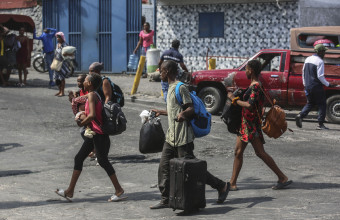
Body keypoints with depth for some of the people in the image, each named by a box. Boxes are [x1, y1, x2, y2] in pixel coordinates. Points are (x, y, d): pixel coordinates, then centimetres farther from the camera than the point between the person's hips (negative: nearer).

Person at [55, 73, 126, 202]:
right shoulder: (93, 95, 13)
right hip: (94, 133, 10)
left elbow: (92, 115, -28)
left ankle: (119, 190, 6)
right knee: (79, 158, 10)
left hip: (99, 134, -10)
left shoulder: (91, 95, -16)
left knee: (103, 161, -3)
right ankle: (70, 191, 14)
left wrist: (82, 123, -13)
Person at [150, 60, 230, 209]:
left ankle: (221, 186, 8)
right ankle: (166, 200, 9)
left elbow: (191, 108, -19)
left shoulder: (180, 88, -13)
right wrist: (161, 112, 41)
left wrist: (183, 114, -40)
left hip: (183, 137, -10)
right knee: (164, 166, 4)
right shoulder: (171, 87, 17)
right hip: (171, 136, 10)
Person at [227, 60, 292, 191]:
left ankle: (283, 178, 1)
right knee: (238, 152, 8)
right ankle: (232, 182, 12)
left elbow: (250, 105, -30)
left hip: (252, 124, -10)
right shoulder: (253, 85, 12)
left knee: (260, 153, -7)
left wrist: (234, 99, -20)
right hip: (245, 122, 10)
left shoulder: (255, 87, -18)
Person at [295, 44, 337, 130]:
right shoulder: (320, 61, -13)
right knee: (322, 104, 3)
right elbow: (320, 76, -17)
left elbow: (303, 72, 16)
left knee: (310, 103, 17)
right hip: (316, 86, -7)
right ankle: (320, 124, 2)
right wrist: (328, 84, -8)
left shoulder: (308, 59, 11)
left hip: (308, 86, 7)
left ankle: (300, 115, -6)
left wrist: (305, 84, 25)